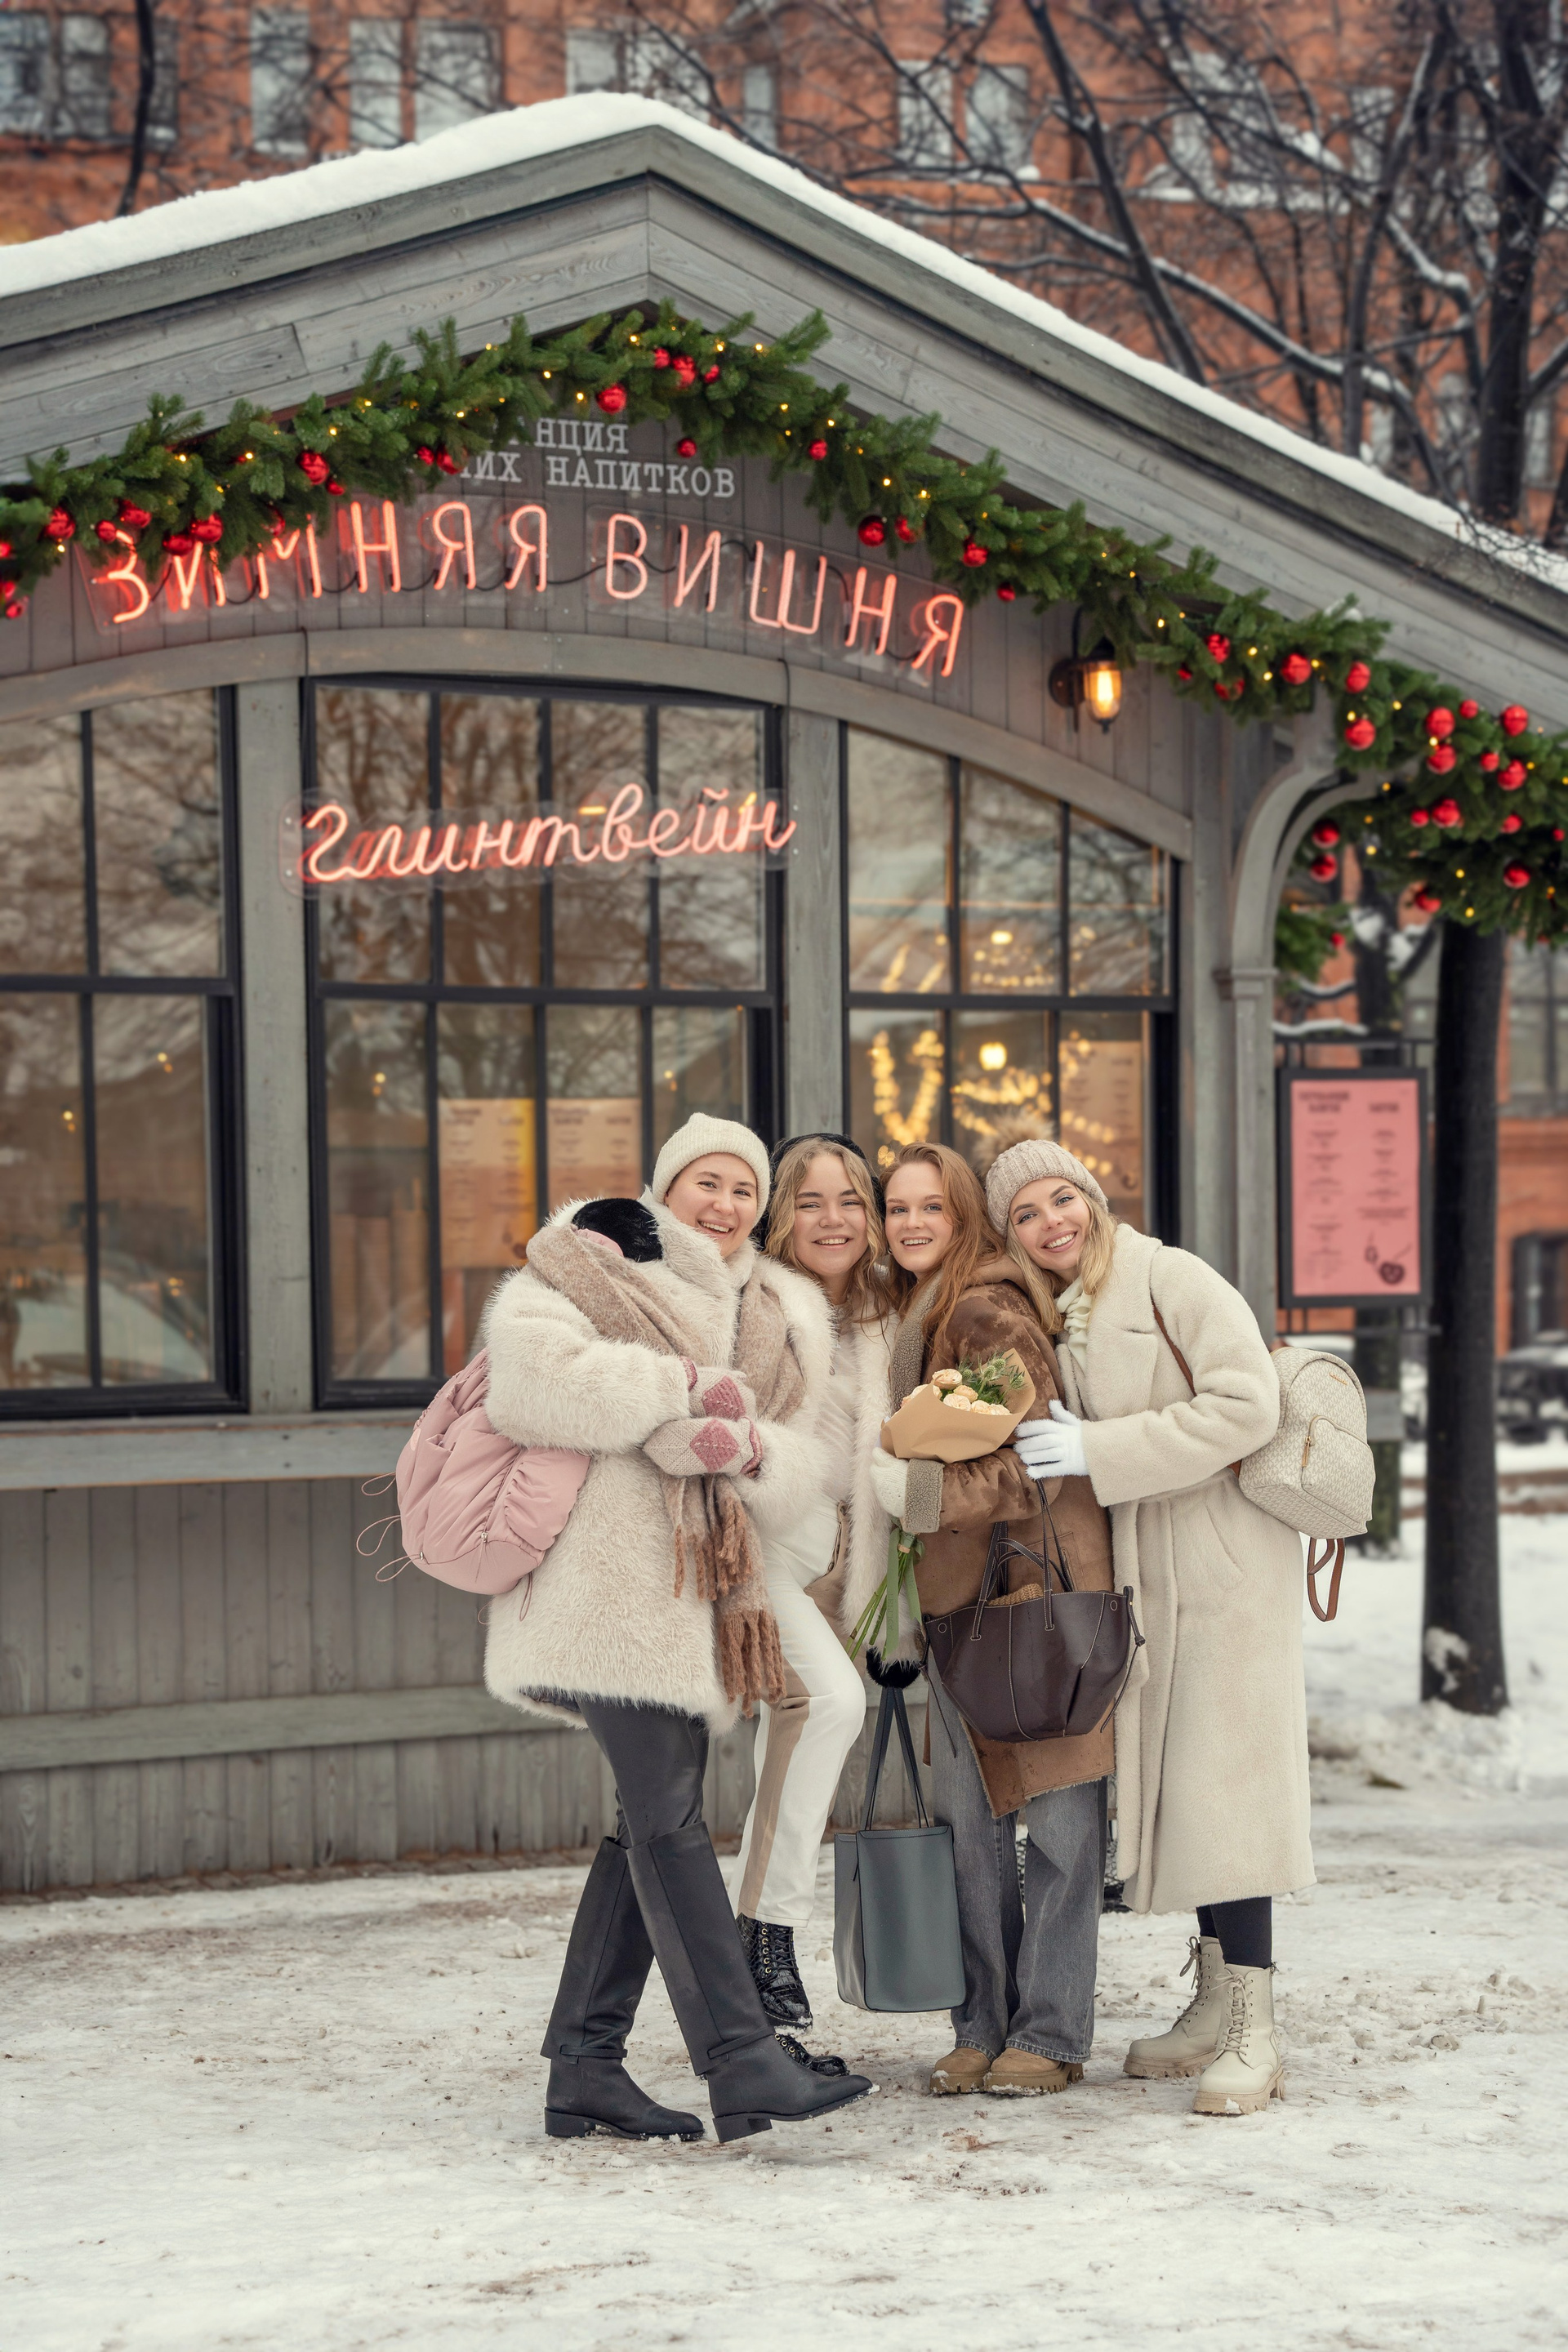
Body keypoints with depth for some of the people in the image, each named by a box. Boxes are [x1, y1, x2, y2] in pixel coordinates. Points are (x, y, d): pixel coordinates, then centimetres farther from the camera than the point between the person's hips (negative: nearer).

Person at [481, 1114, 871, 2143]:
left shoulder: (777, 1316, 20)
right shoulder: (592, 1266, 3)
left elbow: (796, 1479, 12)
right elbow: (533, 1376, -17)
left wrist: (750, 1448, -11)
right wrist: (683, 1385, -15)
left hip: (700, 1591, 7)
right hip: (611, 1581, -7)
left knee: (651, 1822, 7)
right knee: (667, 1817, -12)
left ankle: (585, 2067, 13)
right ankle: (742, 2061, -17)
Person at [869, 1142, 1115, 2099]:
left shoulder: (990, 1312, -11)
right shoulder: (912, 1319, 16)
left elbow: (1036, 1464, -16)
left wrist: (919, 1491, -16)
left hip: (1034, 1582, -9)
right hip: (954, 1597, 9)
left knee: (1058, 1819, -2)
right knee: (968, 1821, 10)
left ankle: (1052, 2033, 3)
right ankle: (983, 2026, 17)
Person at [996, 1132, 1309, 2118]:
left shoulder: (1170, 1279, -9)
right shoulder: (1055, 1317, 14)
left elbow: (1246, 1405, -20)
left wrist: (1098, 1452, -19)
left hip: (1223, 1562, -8)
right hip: (1146, 1575, 8)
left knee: (1219, 1782, -10)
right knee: (1171, 1785, 9)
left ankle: (1255, 2031, -8)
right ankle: (1215, 2006, 18)